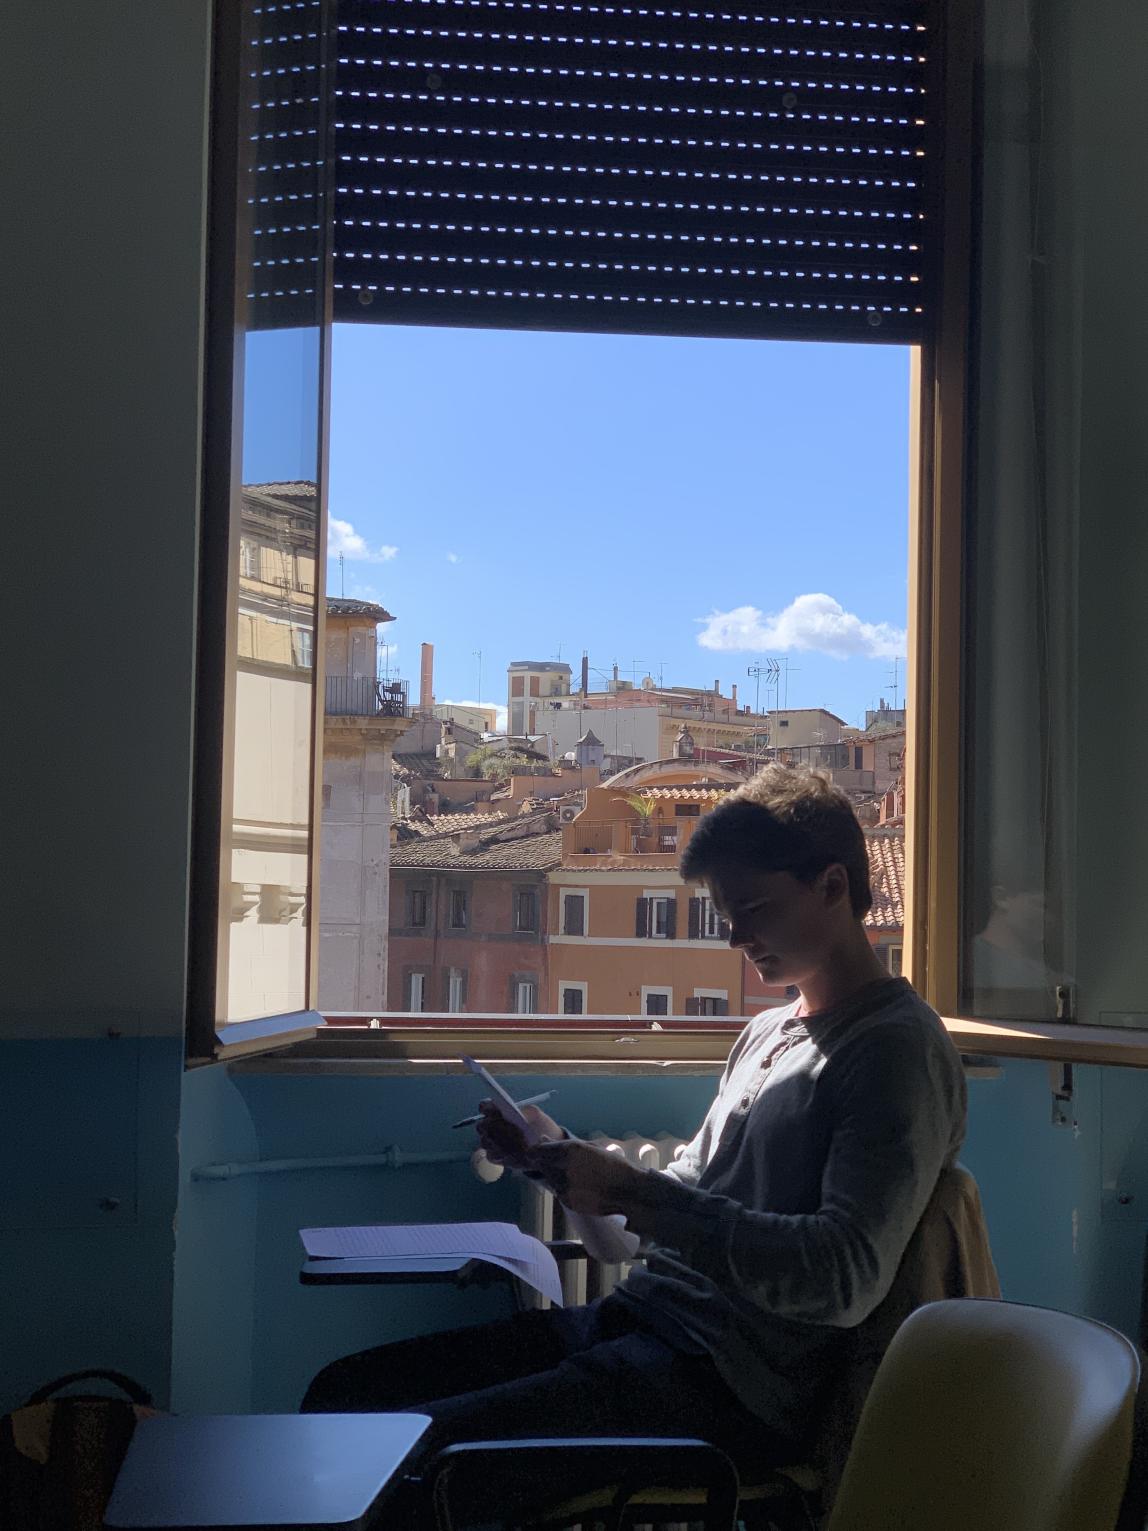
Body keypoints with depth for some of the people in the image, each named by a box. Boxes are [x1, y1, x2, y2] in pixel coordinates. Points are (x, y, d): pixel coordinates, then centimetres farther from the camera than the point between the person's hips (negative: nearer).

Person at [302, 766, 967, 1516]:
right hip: (640, 1317, 9)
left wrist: (634, 1194, -23)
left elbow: (845, 1278, -21)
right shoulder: (767, 1033, 21)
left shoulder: (898, 1048, -10)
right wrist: (558, 1155, 9)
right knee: (344, 1390, 1)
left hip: (734, 1381, -9)